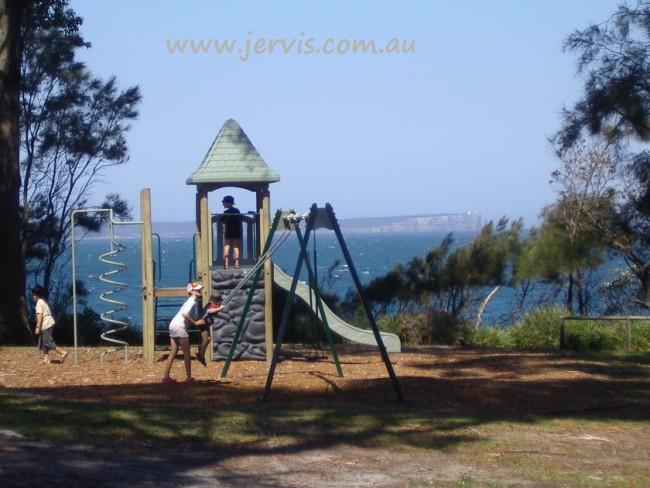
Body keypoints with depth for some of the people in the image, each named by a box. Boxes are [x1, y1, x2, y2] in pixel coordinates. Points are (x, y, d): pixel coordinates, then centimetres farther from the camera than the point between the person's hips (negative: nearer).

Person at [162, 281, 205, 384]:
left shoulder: (192, 301, 20)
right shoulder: (192, 301, -10)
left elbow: (192, 316, 21)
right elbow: (185, 313, -25)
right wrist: (195, 323, -19)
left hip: (173, 325, 9)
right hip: (179, 326, -9)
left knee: (173, 353, 10)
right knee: (186, 353, -2)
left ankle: (165, 376, 9)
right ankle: (188, 377, 1)